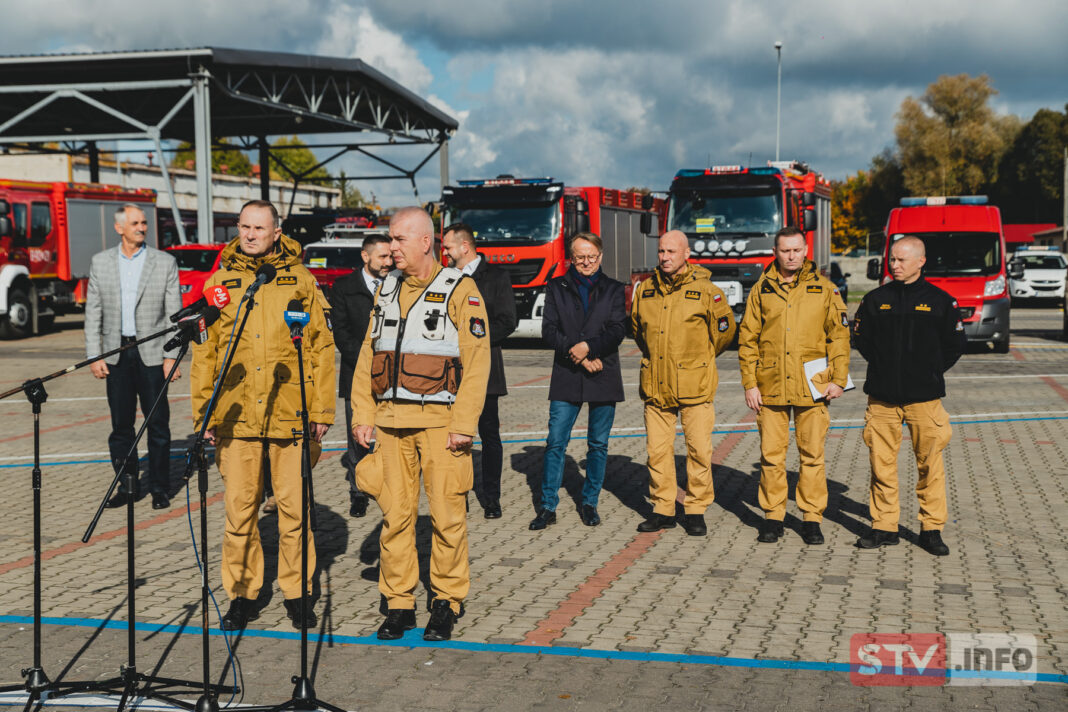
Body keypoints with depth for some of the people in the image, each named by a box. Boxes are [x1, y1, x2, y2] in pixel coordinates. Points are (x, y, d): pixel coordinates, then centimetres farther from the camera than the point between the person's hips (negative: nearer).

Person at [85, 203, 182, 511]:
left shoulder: (165, 263, 1)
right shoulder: (100, 262, 7)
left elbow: (174, 314, 0)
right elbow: (93, 312, 7)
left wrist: (172, 357, -7)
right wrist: (94, 355, 1)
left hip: (151, 354, -2)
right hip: (116, 354, 2)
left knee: (158, 423, 1)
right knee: (120, 424, 6)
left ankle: (159, 486, 11)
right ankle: (127, 484, 16)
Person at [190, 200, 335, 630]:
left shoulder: (301, 281, 6)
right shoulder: (220, 282, 9)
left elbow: (322, 349, 5)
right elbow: (204, 352, 10)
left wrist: (321, 412, 0)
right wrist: (202, 413, 4)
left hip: (291, 416, -1)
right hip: (236, 417, 1)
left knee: (294, 507, 3)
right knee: (239, 508, 4)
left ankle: (297, 593, 16)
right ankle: (242, 594, 17)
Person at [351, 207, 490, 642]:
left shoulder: (460, 290, -4)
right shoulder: (387, 290, 13)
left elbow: (477, 361, -8)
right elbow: (368, 357, 15)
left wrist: (464, 425, -13)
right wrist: (363, 417, 7)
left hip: (440, 421, -4)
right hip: (391, 421, 5)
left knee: (447, 516, 1)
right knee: (394, 515, 5)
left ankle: (447, 602, 15)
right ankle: (398, 604, 16)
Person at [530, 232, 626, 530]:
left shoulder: (613, 290, 9)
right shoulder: (557, 288, 8)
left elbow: (618, 330, -2)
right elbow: (549, 330, -1)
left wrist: (588, 346, -17)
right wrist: (579, 356, -11)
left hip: (603, 377, 1)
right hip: (566, 376, 0)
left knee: (598, 444, 6)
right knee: (555, 442, -3)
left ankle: (589, 503, 18)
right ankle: (548, 507, 3)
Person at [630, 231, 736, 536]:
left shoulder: (705, 290, -5)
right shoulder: (645, 290, 6)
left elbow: (724, 330, 6)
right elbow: (636, 327, 23)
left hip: (694, 385, -3)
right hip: (655, 385, 3)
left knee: (699, 450, 0)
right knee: (658, 450, 6)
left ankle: (696, 510, 12)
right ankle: (663, 509, 17)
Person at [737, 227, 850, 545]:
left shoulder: (824, 289, 4)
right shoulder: (761, 290, 6)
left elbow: (839, 335, 5)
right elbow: (747, 338, 7)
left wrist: (838, 379, -3)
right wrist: (750, 384, 0)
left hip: (812, 388, -1)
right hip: (770, 387, 1)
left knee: (812, 455, 3)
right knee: (771, 454, 4)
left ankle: (811, 517, 13)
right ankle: (772, 516, 16)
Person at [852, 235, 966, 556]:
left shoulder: (941, 301, 1)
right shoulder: (875, 299, 6)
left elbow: (956, 343, 7)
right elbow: (860, 337, 14)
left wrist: (931, 372, 5)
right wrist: (882, 366, 9)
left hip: (924, 397, -2)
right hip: (882, 397, 2)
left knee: (930, 464, 1)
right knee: (882, 463, 4)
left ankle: (931, 529, 11)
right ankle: (884, 527, 13)